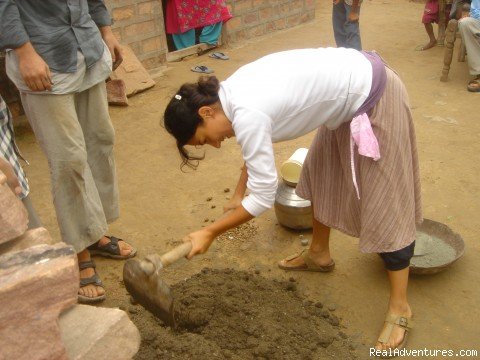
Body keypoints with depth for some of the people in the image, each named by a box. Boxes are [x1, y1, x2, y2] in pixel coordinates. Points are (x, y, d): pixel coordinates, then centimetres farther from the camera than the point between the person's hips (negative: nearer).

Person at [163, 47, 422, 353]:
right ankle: (319, 254, 42)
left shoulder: (248, 116, -29)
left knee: (385, 206, -3)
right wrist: (238, 194, 22)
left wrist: (210, 233, -13)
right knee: (320, 174, 21)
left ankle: (400, 308, 12)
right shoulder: (233, 92, -2)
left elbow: (264, 196, -22)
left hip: (374, 95, -10)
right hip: (349, 87, 10)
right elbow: (257, 152, 16)